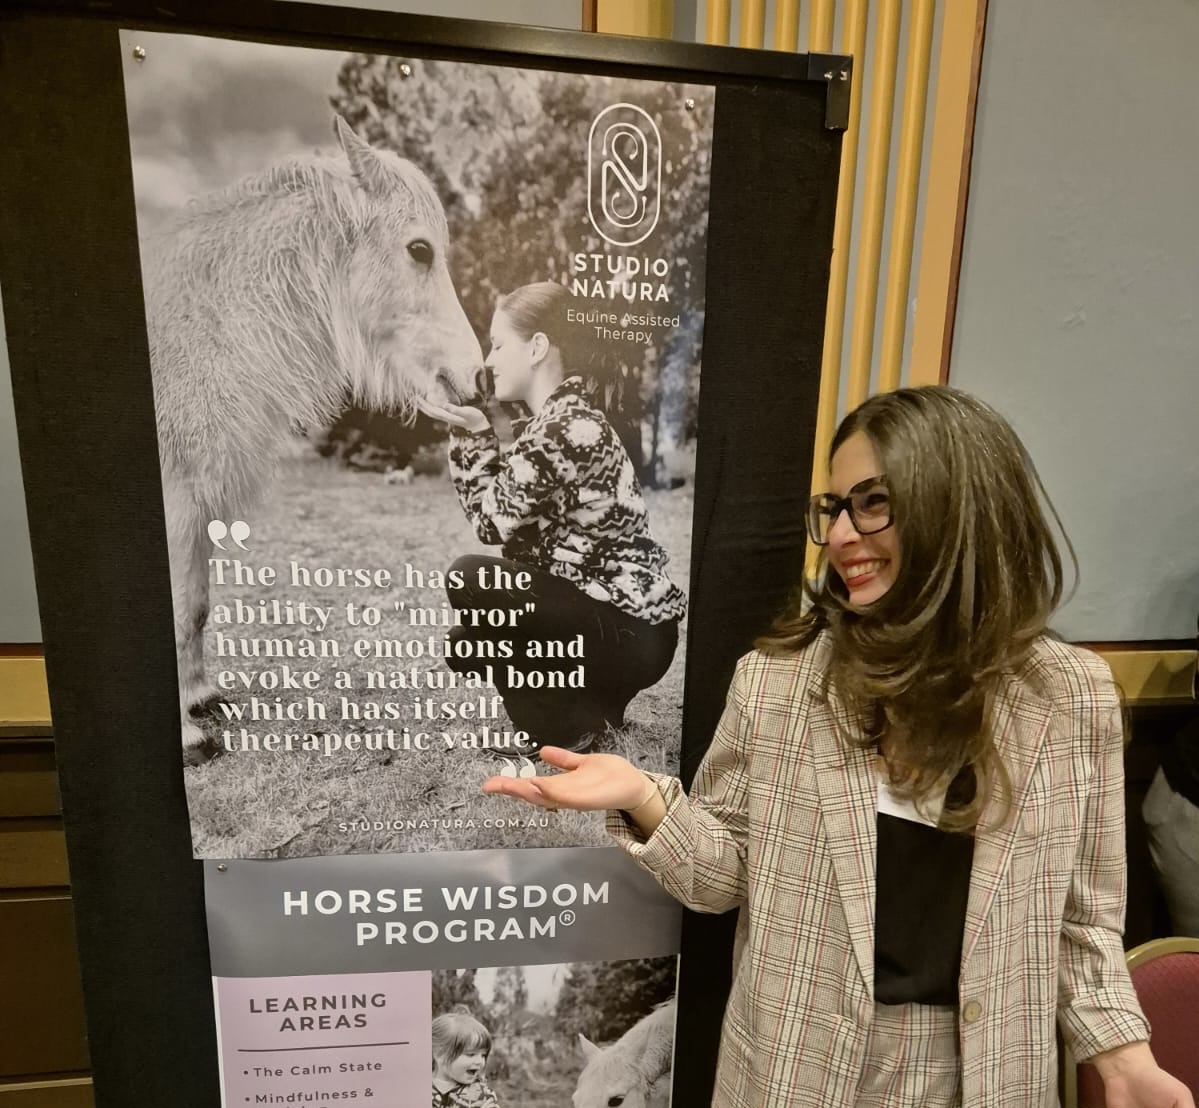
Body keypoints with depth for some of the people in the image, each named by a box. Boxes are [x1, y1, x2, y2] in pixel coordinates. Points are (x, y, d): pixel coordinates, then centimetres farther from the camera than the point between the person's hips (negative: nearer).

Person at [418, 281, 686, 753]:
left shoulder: (566, 427, -21)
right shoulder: (557, 417, 11)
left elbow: (496, 521, -16)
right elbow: (506, 513, 6)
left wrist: (473, 434, -7)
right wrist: (474, 436, -1)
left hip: (633, 634, -10)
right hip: (611, 613, 10)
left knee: (470, 579, -17)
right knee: (467, 644, 15)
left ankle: (568, 726, -5)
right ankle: (590, 699, 17)